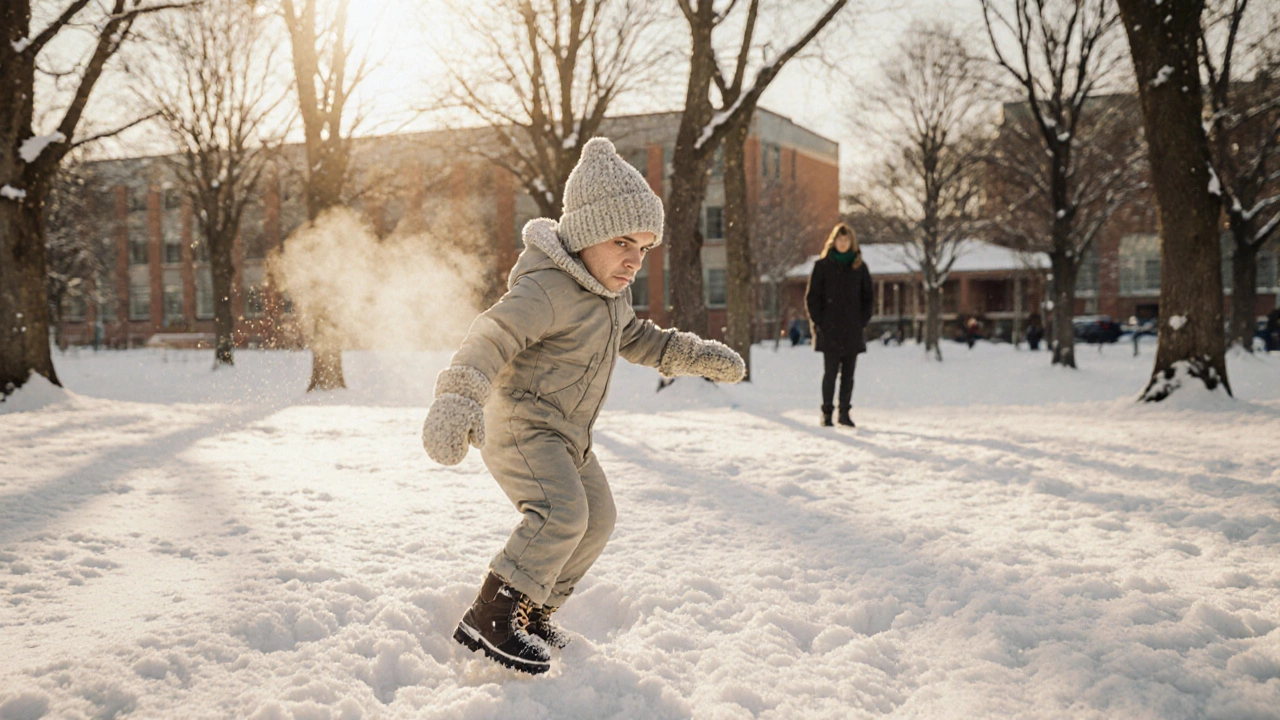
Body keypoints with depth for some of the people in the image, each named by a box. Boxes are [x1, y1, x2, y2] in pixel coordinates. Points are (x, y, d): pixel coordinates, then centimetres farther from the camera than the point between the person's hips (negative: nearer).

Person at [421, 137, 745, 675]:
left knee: (596, 518, 17)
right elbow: (494, 336, -39)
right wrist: (458, 399, -56)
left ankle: (532, 615, 29)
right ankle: (489, 620, -25)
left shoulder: (611, 292, 6)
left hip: (565, 435, 10)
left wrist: (701, 357, 20)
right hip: (521, 424, -10)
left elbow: (636, 339, 24)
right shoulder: (548, 290, -27)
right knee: (561, 510, -30)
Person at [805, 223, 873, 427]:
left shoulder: (859, 266, 10)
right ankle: (827, 412, 2)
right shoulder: (822, 265, 2)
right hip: (829, 330, -3)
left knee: (848, 373, 5)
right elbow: (812, 297, 2)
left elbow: (868, 296, 13)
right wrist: (818, 322, -6)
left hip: (853, 331, 3)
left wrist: (863, 322, 3)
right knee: (830, 371, -4)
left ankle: (845, 411, 12)